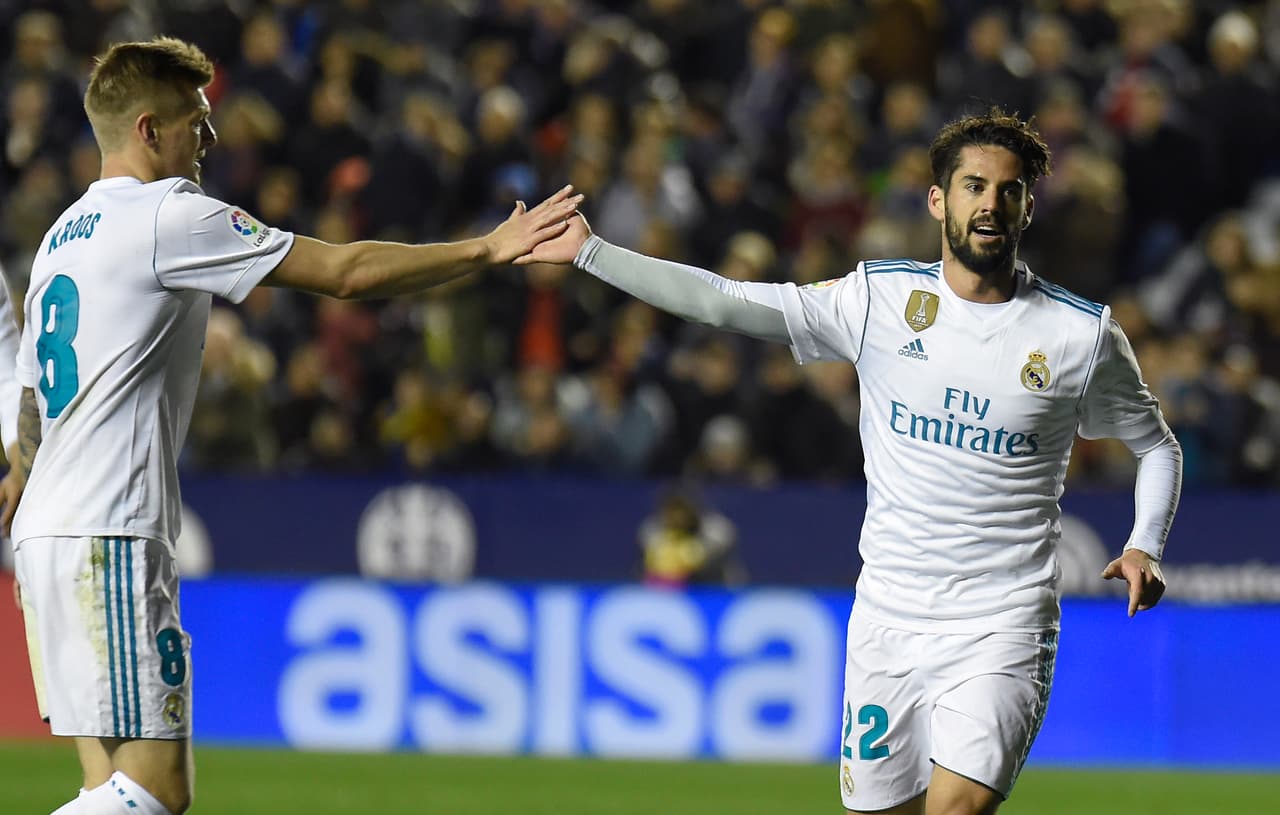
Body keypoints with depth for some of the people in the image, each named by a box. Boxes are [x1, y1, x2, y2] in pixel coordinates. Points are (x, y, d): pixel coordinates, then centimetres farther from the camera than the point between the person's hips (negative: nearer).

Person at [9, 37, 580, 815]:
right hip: (110, 541, -10)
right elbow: (346, 270, -7)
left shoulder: (63, 235, 20)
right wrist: (487, 248, 1)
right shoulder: (168, 215, -7)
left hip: (46, 529, 10)